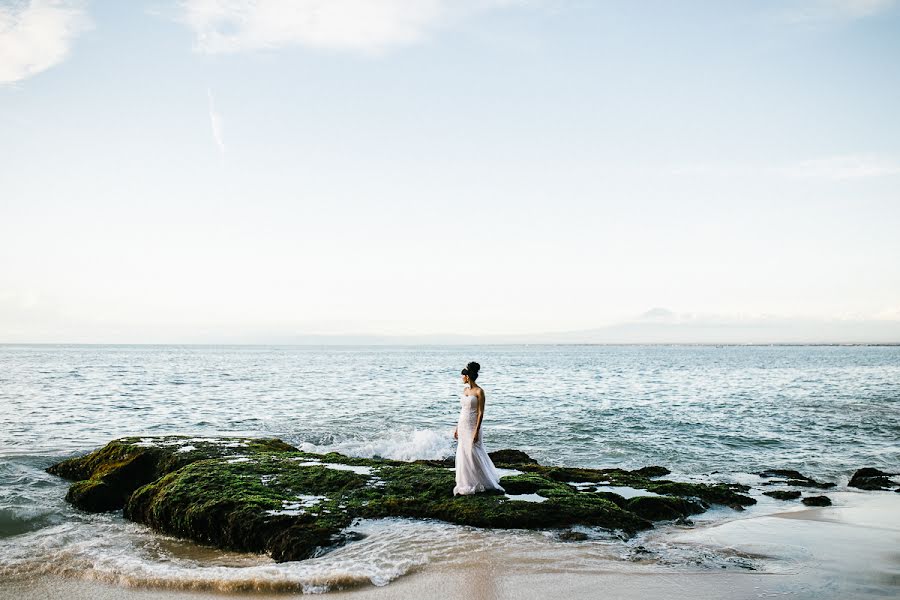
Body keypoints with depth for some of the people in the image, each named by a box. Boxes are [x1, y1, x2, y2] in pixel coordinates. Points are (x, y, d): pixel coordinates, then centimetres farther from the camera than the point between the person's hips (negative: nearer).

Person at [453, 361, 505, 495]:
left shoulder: (479, 391, -13)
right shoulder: (465, 390, 9)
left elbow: (480, 413, -15)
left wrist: (476, 431, -19)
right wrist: (457, 428, 16)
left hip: (472, 426, -7)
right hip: (463, 426, 8)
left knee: (473, 454, -3)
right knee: (463, 455, 9)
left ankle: (487, 482, 11)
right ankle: (467, 484, 18)